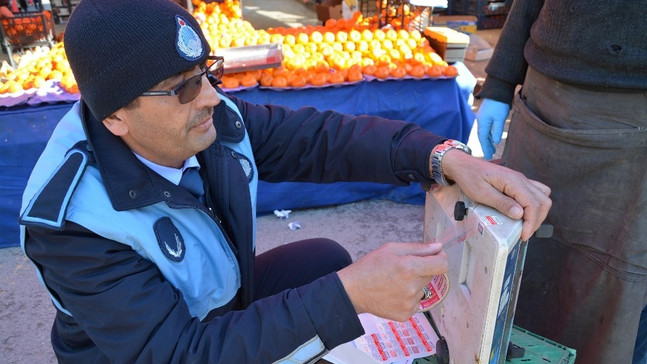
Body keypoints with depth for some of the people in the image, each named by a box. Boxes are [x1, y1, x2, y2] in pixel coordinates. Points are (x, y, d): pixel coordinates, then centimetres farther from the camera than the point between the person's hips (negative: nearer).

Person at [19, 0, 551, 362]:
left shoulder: (212, 117, -19)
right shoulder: (71, 222, -32)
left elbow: (316, 137, -18)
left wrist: (448, 158, -34)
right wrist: (348, 293, -43)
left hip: (224, 306, 5)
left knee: (328, 259, -3)